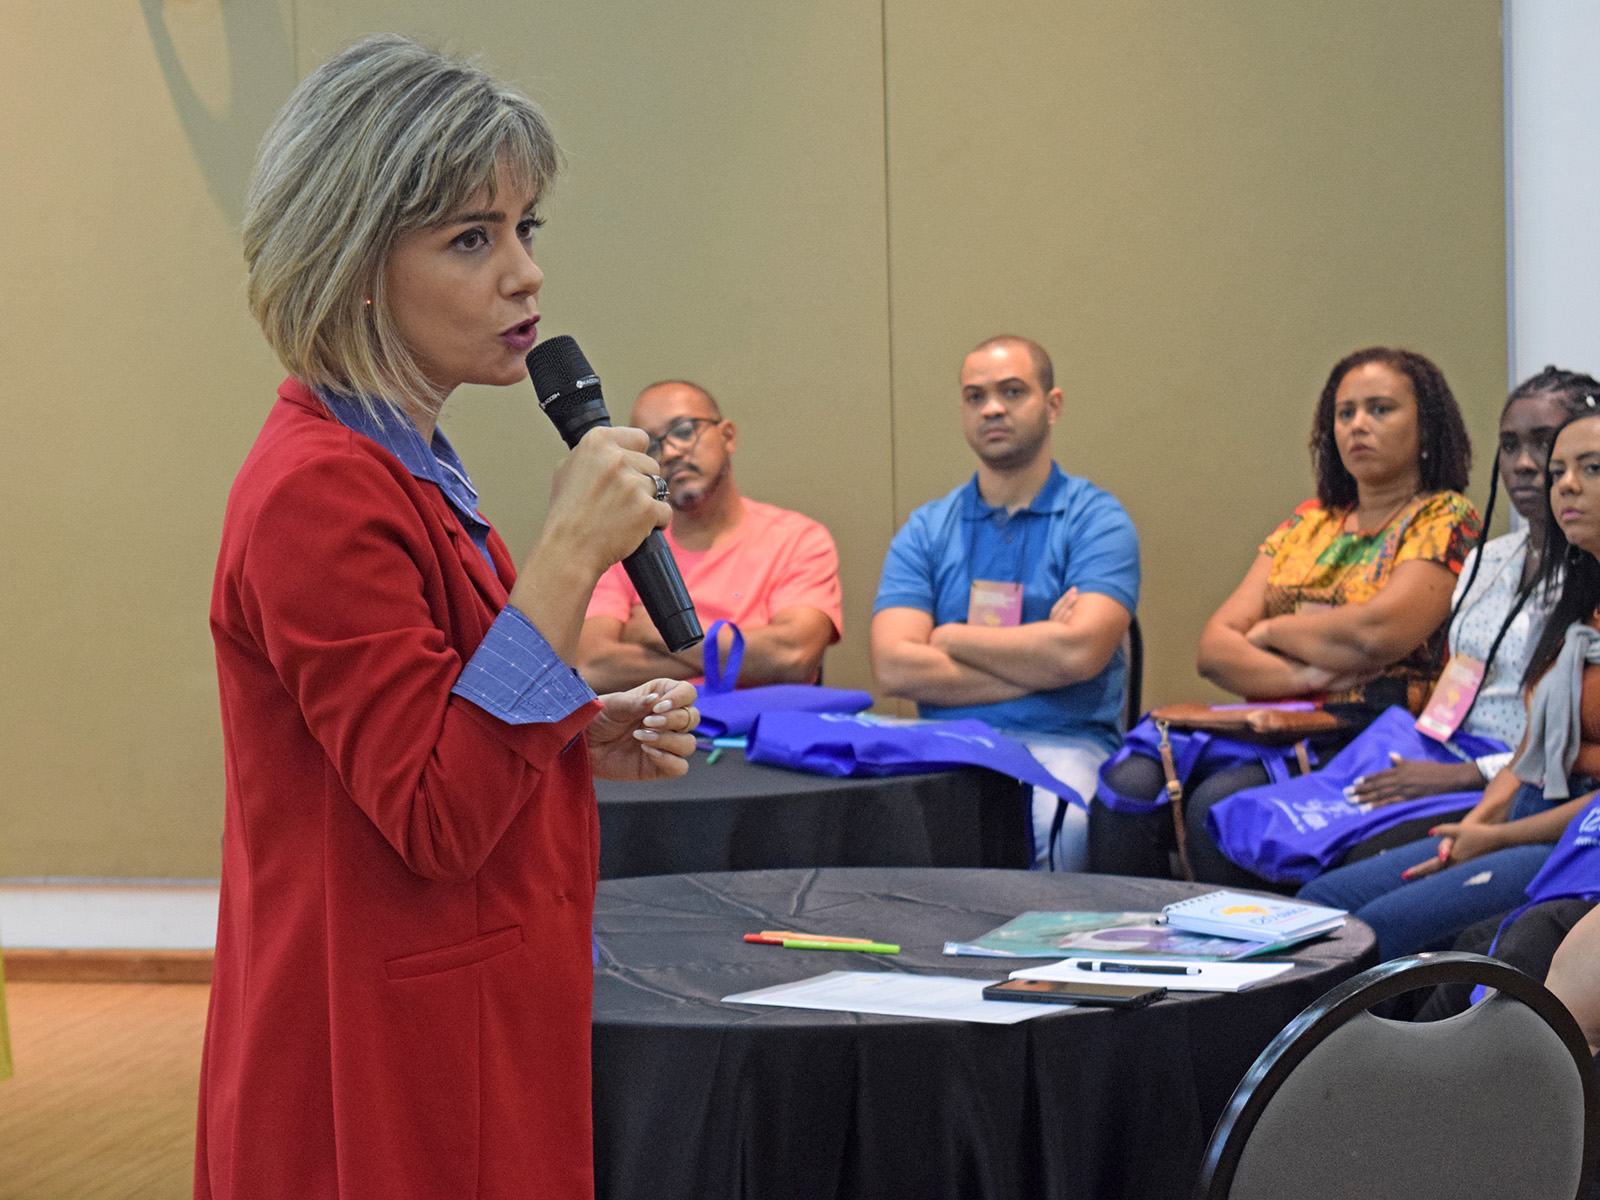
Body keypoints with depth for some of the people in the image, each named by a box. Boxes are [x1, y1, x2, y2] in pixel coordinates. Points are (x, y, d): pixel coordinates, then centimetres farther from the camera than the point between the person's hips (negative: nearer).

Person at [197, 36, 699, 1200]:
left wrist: (594, 738, 3)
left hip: (482, 1036, 10)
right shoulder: (321, 491, -19)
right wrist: (569, 555, -25)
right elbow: (435, 818, -23)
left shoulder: (406, 468, 11)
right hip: (396, 1070, -10)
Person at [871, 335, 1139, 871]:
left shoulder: (1097, 520, 5)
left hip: (1063, 743, -2)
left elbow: (1078, 653, -12)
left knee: (1063, 821, -36)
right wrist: (1035, 668, -6)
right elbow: (893, 666, -2)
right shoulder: (925, 531, 14)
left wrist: (950, 637, 0)